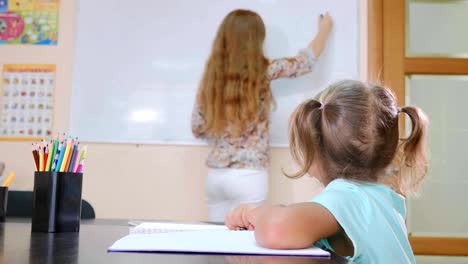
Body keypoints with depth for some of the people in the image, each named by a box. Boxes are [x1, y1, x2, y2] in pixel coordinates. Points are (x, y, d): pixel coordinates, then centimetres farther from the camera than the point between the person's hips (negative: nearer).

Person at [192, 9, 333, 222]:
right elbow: (305, 61, 7)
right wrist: (324, 29, 24)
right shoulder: (263, 71, -8)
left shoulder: (211, 75, 3)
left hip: (215, 175, 5)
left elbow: (197, 129, 7)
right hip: (248, 175, -4)